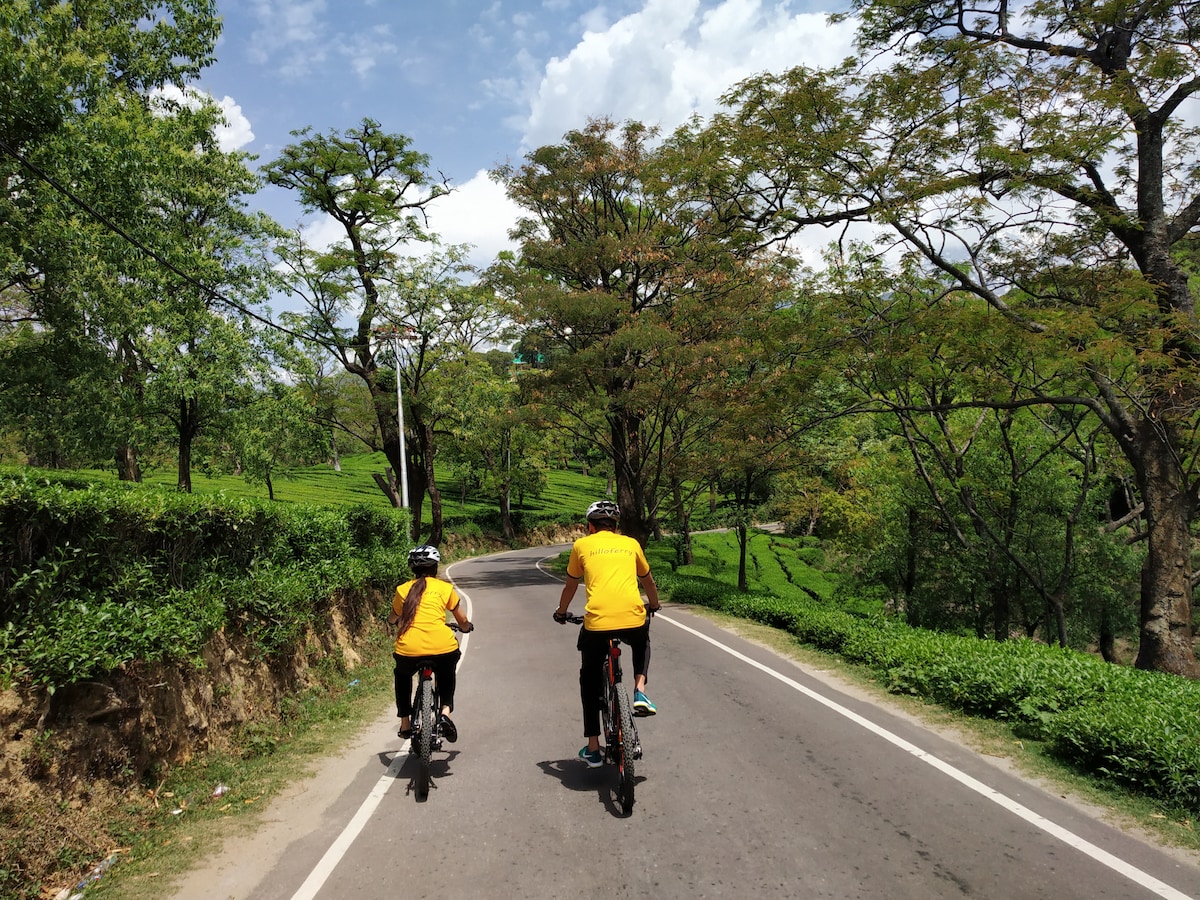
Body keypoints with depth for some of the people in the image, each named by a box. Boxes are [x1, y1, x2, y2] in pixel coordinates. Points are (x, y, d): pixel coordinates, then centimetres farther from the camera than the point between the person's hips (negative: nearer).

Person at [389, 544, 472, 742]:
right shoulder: (445, 588, 11)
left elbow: (393, 619, 29)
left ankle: (405, 723, 30)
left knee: (402, 675, 35)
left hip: (408, 650, 1)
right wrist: (466, 628, 38)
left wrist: (393, 621, 52)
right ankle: (446, 711, 10)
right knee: (447, 674, 32)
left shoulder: (403, 589, 15)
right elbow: (462, 621, 16)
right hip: (443, 648, -1)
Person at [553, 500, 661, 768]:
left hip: (596, 624, -1)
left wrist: (561, 613, 47)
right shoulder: (631, 544, 20)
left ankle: (592, 749, 23)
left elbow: (570, 587, 27)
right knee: (642, 644, 38)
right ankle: (640, 692, 15)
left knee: (589, 679, 22)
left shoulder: (581, 545, 16)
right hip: (633, 619, 1)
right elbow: (648, 582, 34)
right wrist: (654, 605, 54)